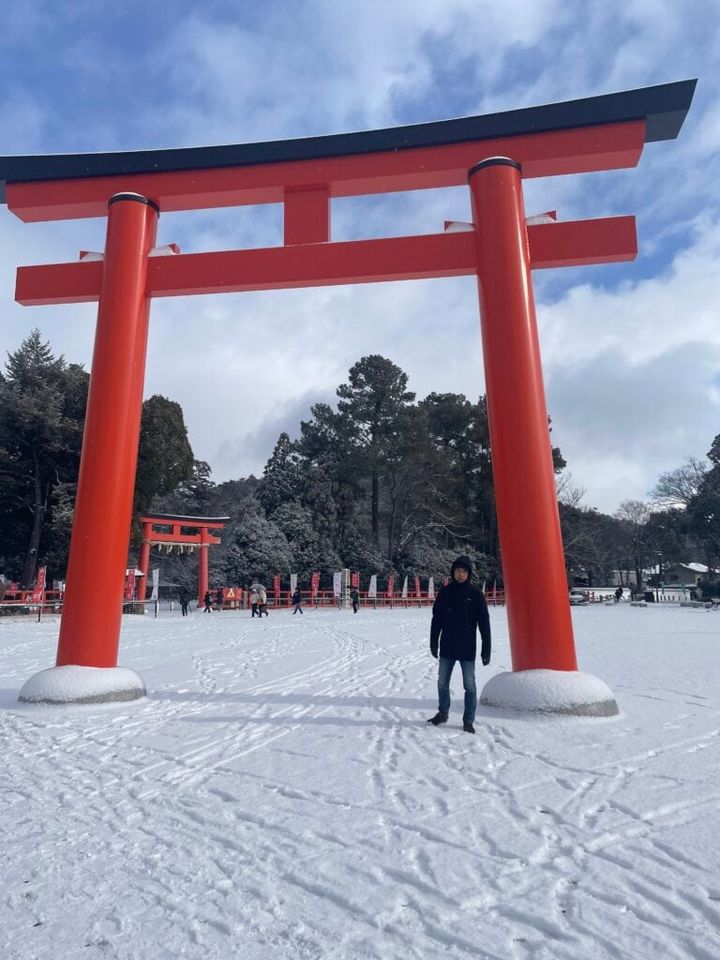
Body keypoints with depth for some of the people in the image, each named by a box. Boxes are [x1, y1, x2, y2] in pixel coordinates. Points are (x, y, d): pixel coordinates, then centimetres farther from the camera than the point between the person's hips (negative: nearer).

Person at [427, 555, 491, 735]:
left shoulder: (476, 594, -6)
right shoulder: (445, 592, 1)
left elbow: (484, 623, -4)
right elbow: (436, 619, 7)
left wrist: (486, 650, -6)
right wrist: (433, 643, 6)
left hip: (467, 649, -3)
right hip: (447, 647, 3)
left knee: (469, 685, 3)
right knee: (442, 682, 12)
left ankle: (468, 720, 16)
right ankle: (443, 713, 30)